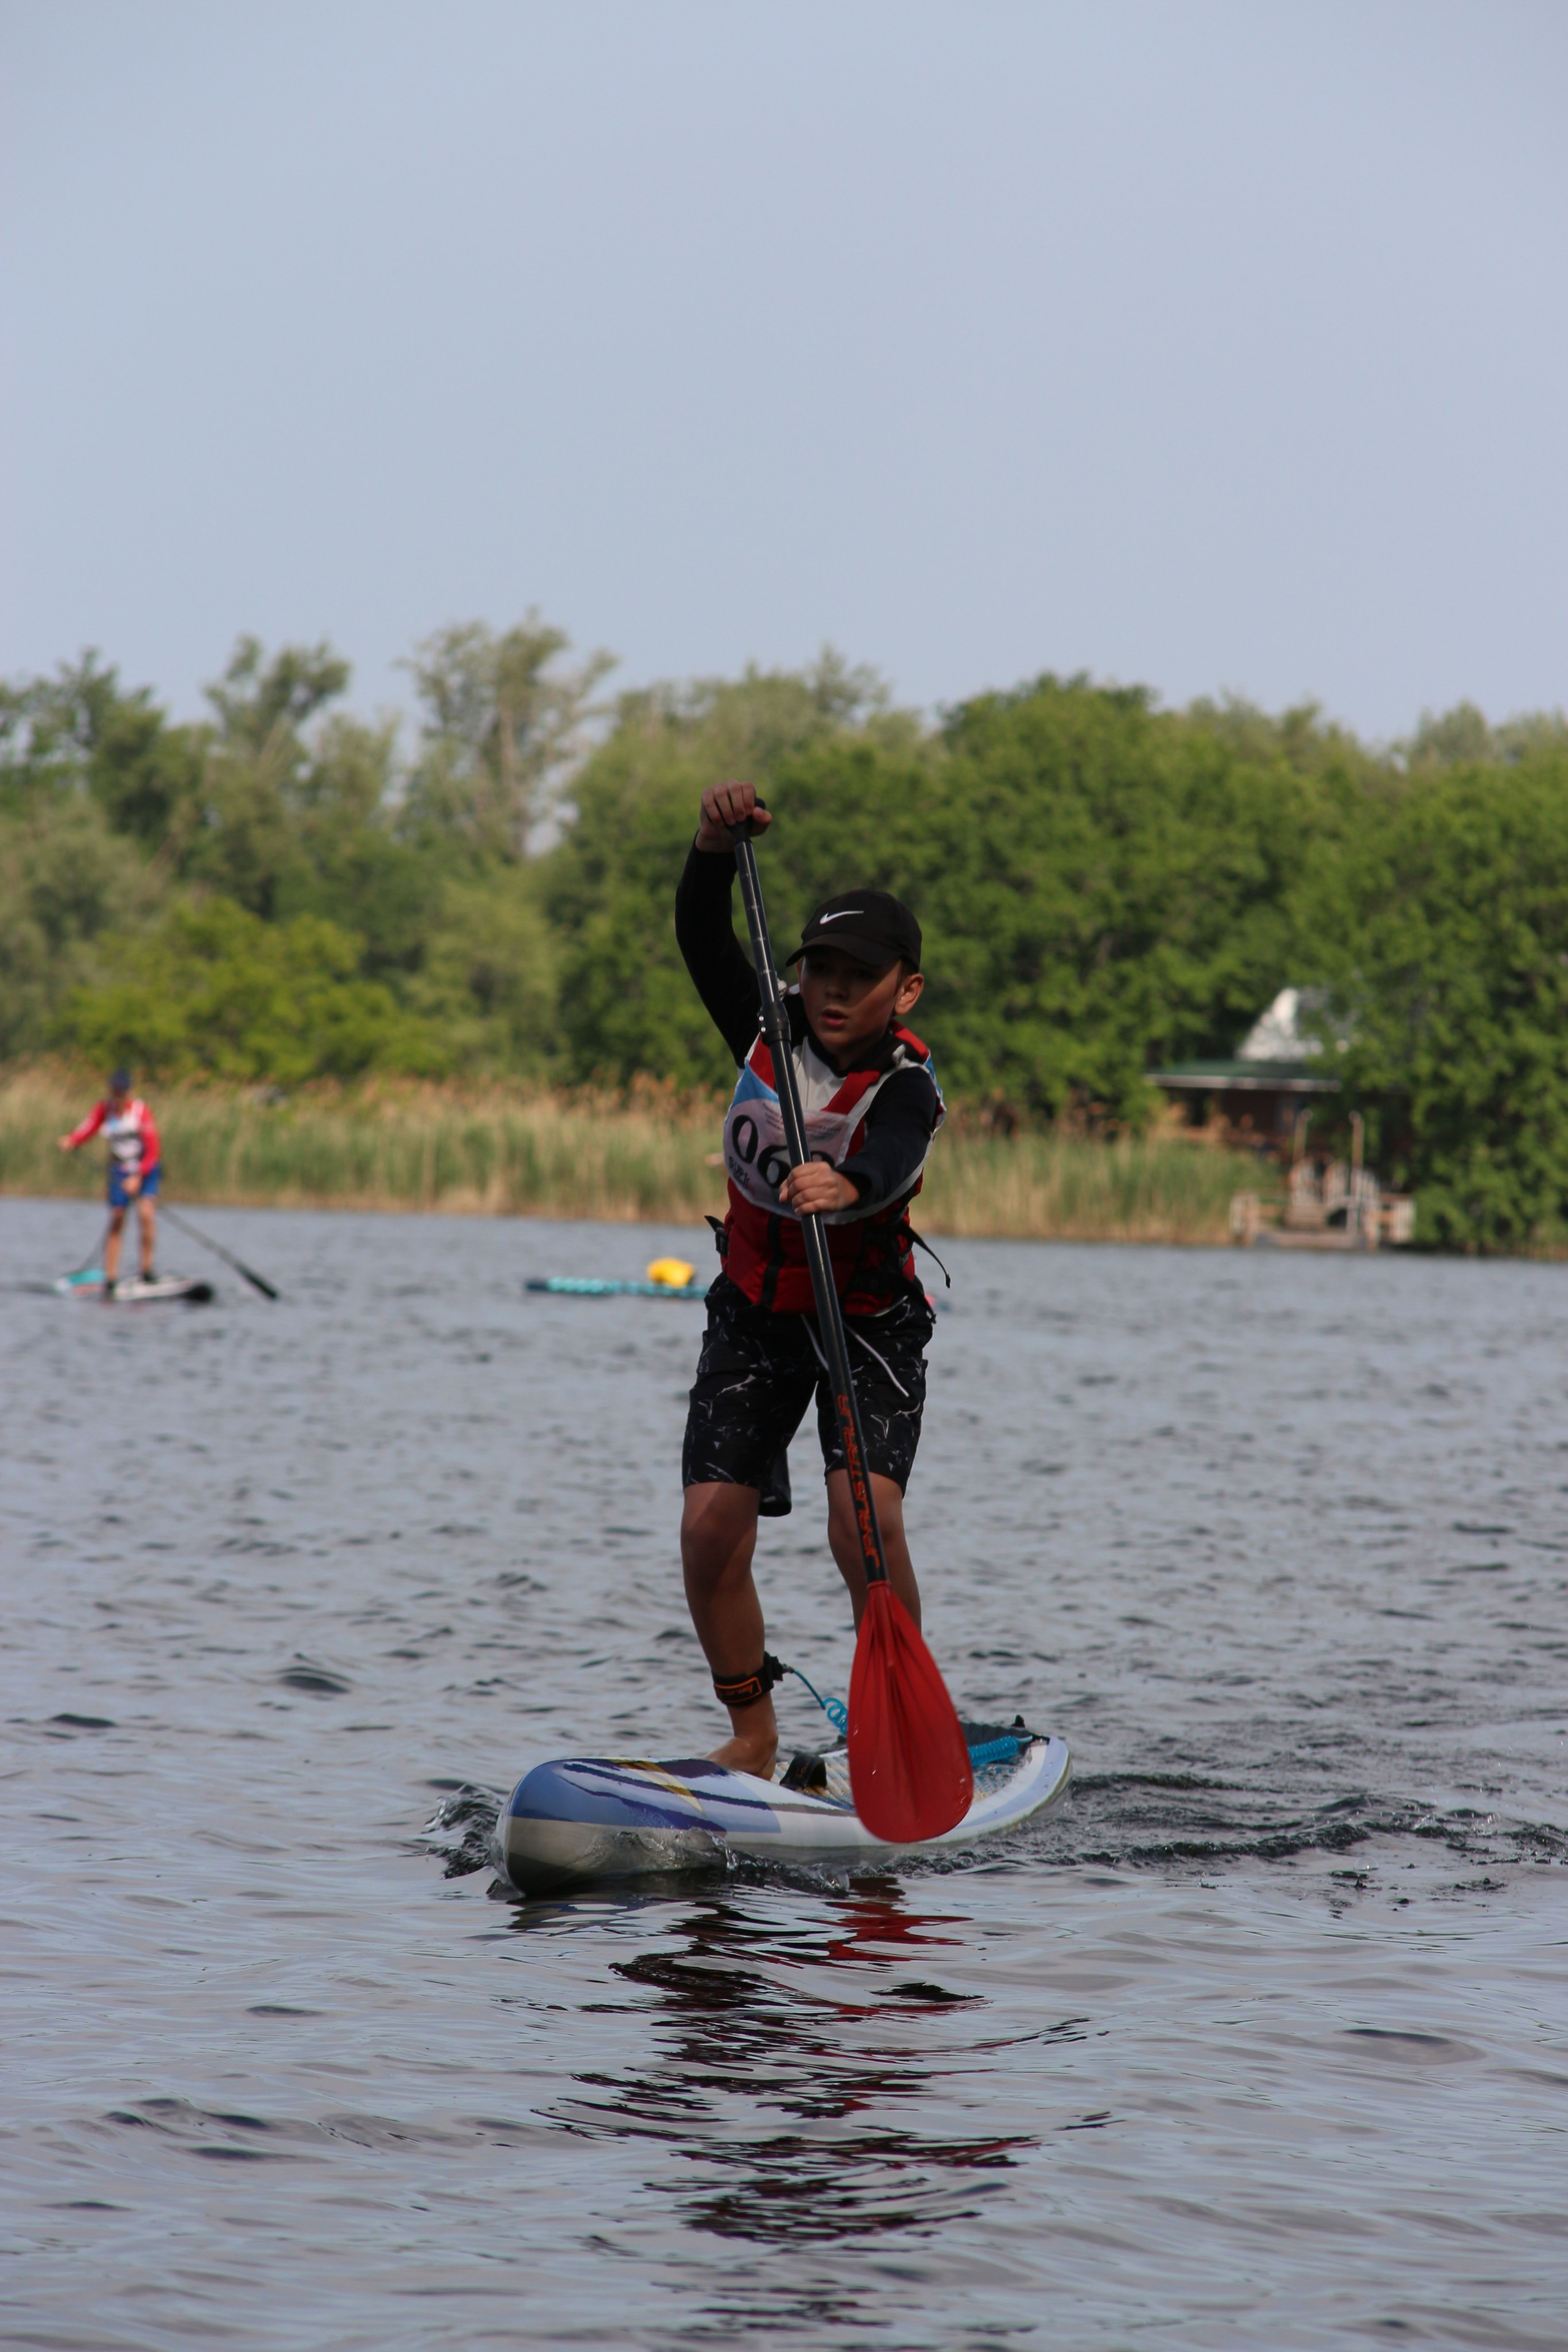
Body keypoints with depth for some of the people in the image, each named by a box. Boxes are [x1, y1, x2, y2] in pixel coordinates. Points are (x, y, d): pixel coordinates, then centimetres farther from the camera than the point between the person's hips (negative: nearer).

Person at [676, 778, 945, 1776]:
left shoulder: (906, 1086, -22)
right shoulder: (771, 1034, -4)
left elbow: (892, 1165, -43)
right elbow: (703, 939, -5)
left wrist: (845, 1188, -66)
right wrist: (717, 844, -23)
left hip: (870, 1323, -5)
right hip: (755, 1313, 5)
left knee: (863, 1511, -26)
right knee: (712, 1525, -7)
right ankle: (752, 1733, 11)